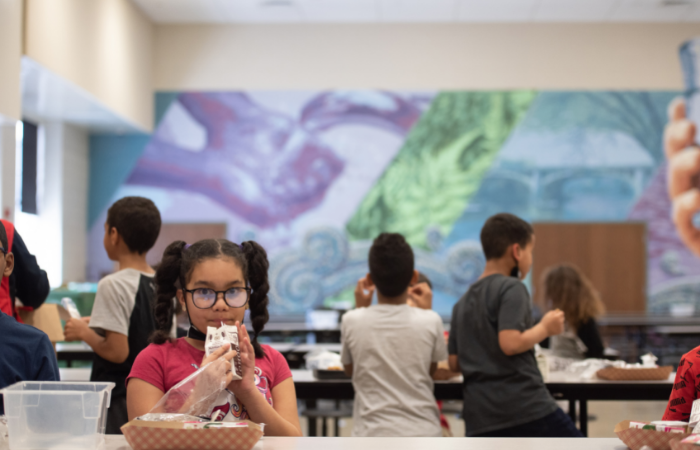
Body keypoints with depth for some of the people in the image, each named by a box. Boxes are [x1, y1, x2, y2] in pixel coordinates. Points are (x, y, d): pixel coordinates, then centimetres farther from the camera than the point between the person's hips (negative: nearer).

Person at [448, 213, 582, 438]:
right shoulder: (512, 288, -6)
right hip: (527, 409, -7)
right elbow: (510, 343, -19)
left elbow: (455, 363, 16)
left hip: (479, 420, 7)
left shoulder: (463, 302, 16)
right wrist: (545, 328, -4)